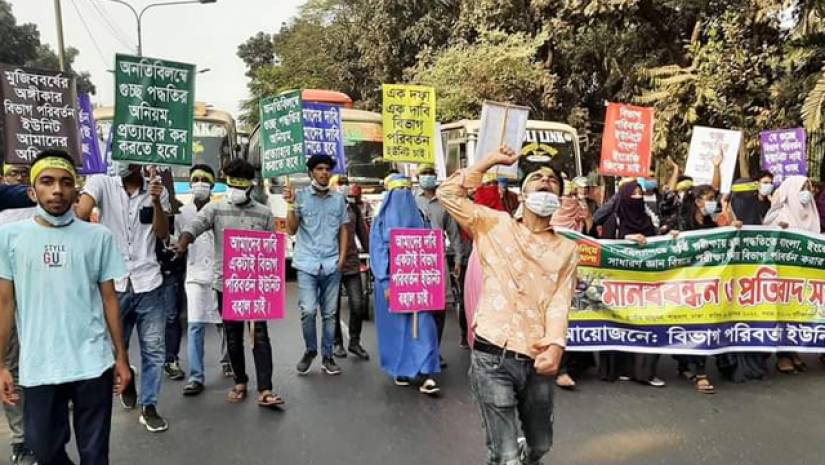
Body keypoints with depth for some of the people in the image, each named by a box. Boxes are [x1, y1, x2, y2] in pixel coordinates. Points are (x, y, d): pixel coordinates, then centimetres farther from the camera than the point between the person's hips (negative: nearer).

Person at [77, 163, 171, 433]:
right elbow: (80, 216, -14)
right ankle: (126, 383, 42)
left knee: (154, 349, 4)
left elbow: (162, 234, -2)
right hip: (113, 283, -1)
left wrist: (156, 202, -16)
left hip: (148, 283, 1)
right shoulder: (101, 183, -1)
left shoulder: (157, 190, 5)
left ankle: (148, 407, 17)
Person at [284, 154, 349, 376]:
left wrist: (342, 257, 3)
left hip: (332, 265, 3)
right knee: (308, 311, -8)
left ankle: (327, 357, 19)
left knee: (329, 313, 8)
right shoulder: (300, 196, 0)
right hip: (307, 264, -2)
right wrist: (290, 205, -17)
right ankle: (310, 350, 16)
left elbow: (343, 230, 13)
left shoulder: (338, 199, 9)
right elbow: (291, 230, -3)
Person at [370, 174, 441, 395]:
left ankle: (424, 373, -8)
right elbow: (378, 254, -6)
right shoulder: (381, 220, -1)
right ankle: (400, 370, 21)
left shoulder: (420, 219, 7)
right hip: (392, 281, -1)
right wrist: (386, 284, -14)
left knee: (422, 323, -8)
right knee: (396, 325, 6)